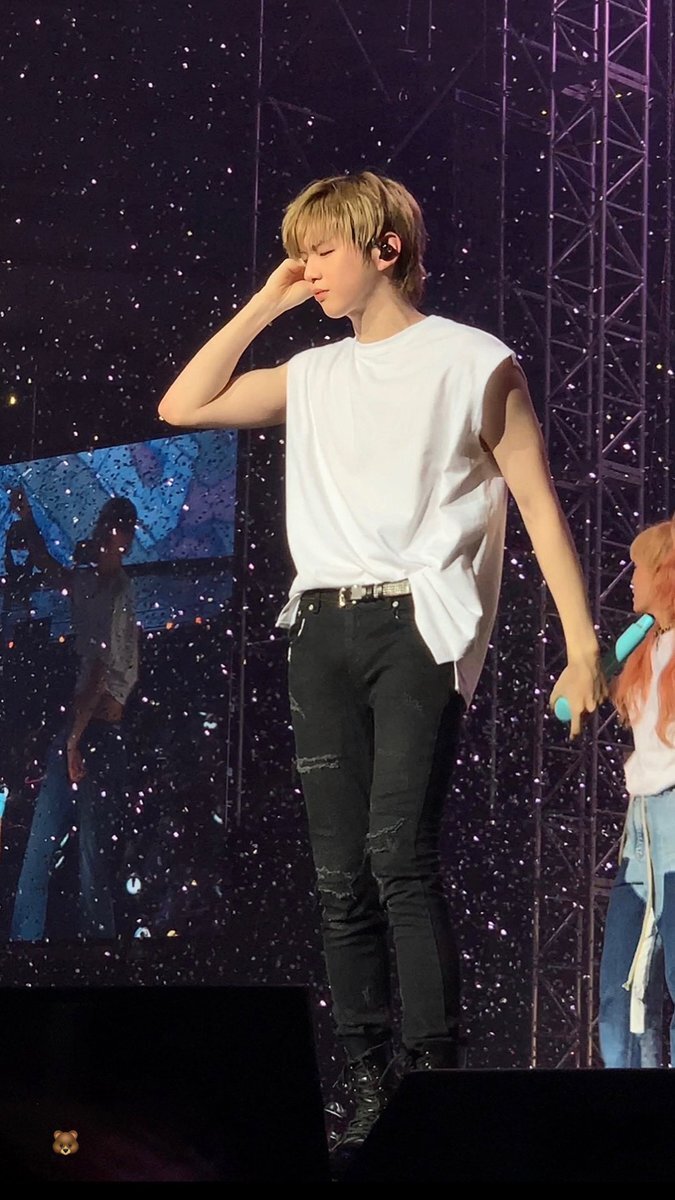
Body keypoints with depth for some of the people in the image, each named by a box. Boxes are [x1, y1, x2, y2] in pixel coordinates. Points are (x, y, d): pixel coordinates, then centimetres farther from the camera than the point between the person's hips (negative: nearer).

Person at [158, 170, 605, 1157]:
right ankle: (367, 1095, 3)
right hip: (322, 630, 6)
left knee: (399, 854, -20)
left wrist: (582, 647, -5)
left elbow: (540, 506, 2)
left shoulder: (474, 363, 5)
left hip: (420, 623, -5)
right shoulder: (313, 375, 20)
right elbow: (183, 407, 18)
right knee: (340, 877, 0)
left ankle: (433, 1083, -20)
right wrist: (264, 304, 15)